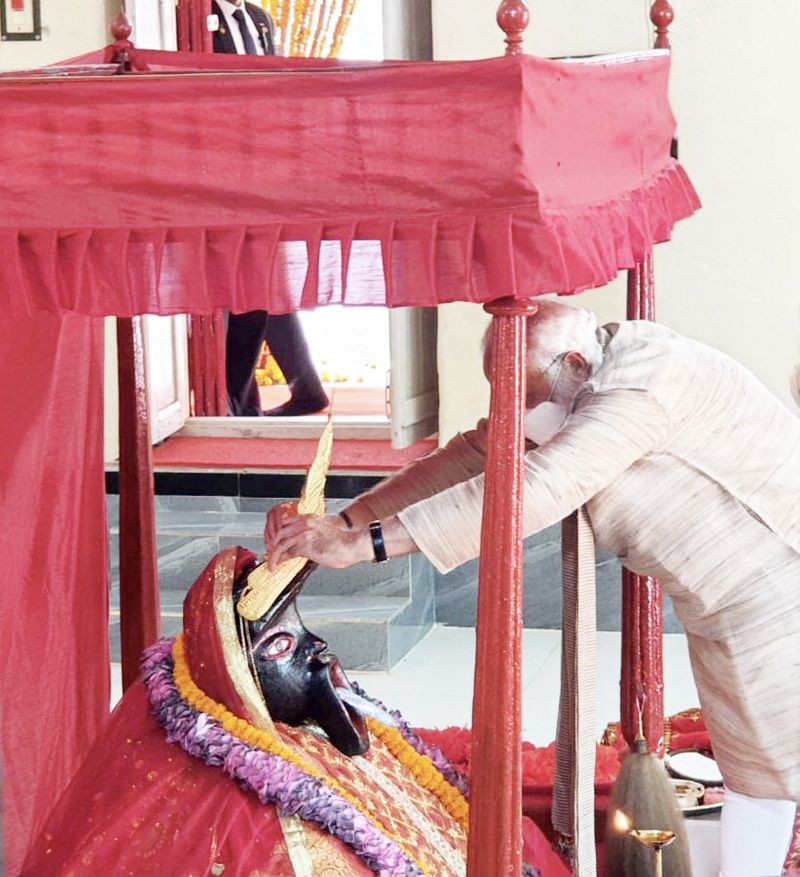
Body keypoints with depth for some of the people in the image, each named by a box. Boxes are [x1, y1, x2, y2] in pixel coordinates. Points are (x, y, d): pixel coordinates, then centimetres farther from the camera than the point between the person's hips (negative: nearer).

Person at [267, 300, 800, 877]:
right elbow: (473, 456, 0)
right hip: (722, 605, 9)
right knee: (749, 763, 15)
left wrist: (362, 544, -38)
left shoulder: (639, 382, -29)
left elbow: (531, 490, -36)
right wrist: (345, 521, -10)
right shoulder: (572, 388, 1)